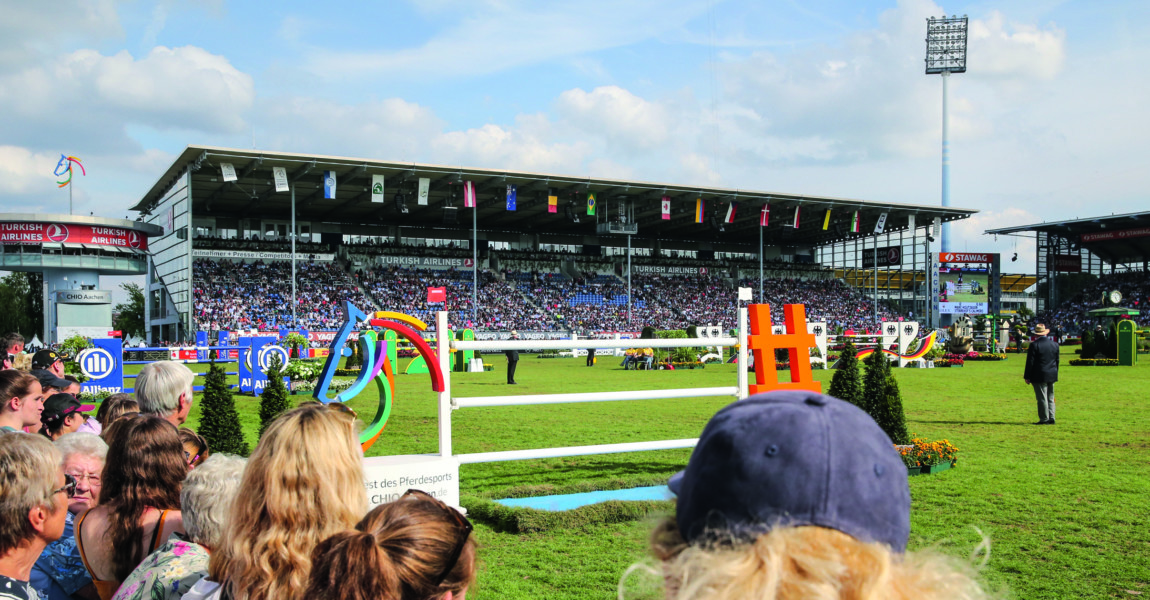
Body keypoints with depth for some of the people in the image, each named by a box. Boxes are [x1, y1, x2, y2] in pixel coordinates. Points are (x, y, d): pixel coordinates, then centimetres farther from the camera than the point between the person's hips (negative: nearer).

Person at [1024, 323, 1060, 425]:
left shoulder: (1034, 345, -13)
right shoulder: (1055, 345, 7)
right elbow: (1057, 361, 14)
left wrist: (1027, 377, -6)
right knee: (1050, 397, 14)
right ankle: (1051, 418, 15)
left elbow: (1030, 362, -11)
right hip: (1052, 376, 6)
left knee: (1042, 398, -2)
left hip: (1039, 376, -6)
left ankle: (1044, 419, 0)